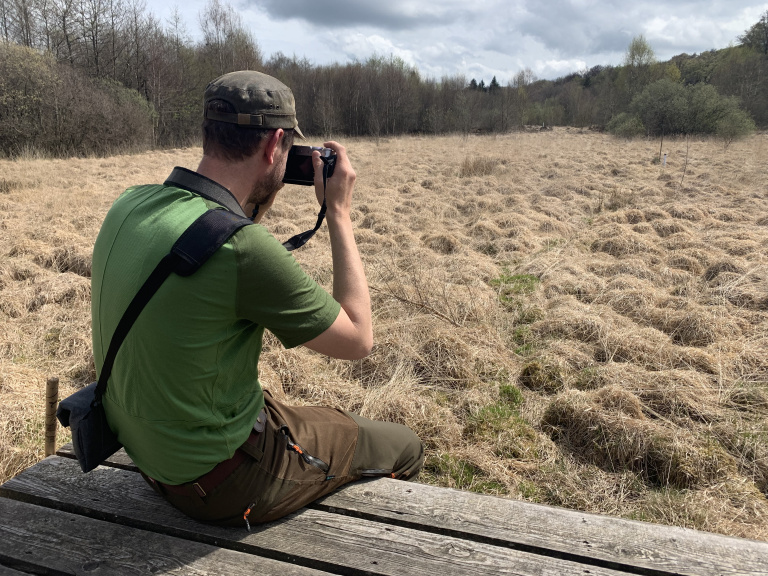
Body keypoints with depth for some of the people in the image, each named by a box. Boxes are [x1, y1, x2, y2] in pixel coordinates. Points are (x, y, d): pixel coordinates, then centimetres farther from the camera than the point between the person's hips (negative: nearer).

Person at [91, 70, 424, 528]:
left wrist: (255, 210, 7)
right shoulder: (242, 247, -32)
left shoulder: (130, 206, -6)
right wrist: (339, 212, -13)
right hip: (224, 483, -8)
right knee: (404, 447, 14)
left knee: (344, 421, 30)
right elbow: (358, 339, -18)